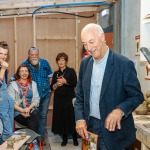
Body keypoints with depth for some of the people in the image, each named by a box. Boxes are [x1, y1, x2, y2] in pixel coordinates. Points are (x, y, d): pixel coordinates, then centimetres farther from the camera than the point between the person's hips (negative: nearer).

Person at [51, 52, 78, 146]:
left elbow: (75, 83, -10)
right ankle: (64, 139, 16)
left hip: (69, 98, -4)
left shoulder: (71, 71, 1)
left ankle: (75, 139, 9)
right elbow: (52, 87, 11)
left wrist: (65, 81, -17)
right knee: (61, 118, 4)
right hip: (59, 99, 4)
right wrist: (56, 84, -8)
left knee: (71, 118, -4)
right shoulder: (56, 73, 13)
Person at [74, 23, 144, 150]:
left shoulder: (124, 64, -14)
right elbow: (80, 95, 9)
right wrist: (79, 119, -5)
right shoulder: (85, 63, 3)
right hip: (89, 127, 5)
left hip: (113, 128, -4)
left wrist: (120, 110, -27)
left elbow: (137, 96, -10)